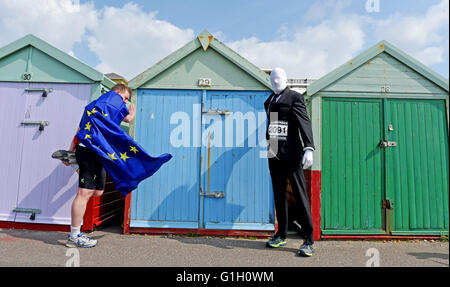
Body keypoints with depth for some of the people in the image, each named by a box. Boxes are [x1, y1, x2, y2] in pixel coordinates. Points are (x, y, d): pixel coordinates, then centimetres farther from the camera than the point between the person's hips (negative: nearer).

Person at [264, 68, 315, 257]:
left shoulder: (294, 97, -3)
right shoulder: (269, 101, 17)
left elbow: (304, 123, -14)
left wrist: (309, 148, -25)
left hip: (291, 154, -6)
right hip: (274, 155, 7)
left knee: (300, 195, -1)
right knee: (279, 195, 12)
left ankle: (308, 240, 9)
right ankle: (281, 235, 25)